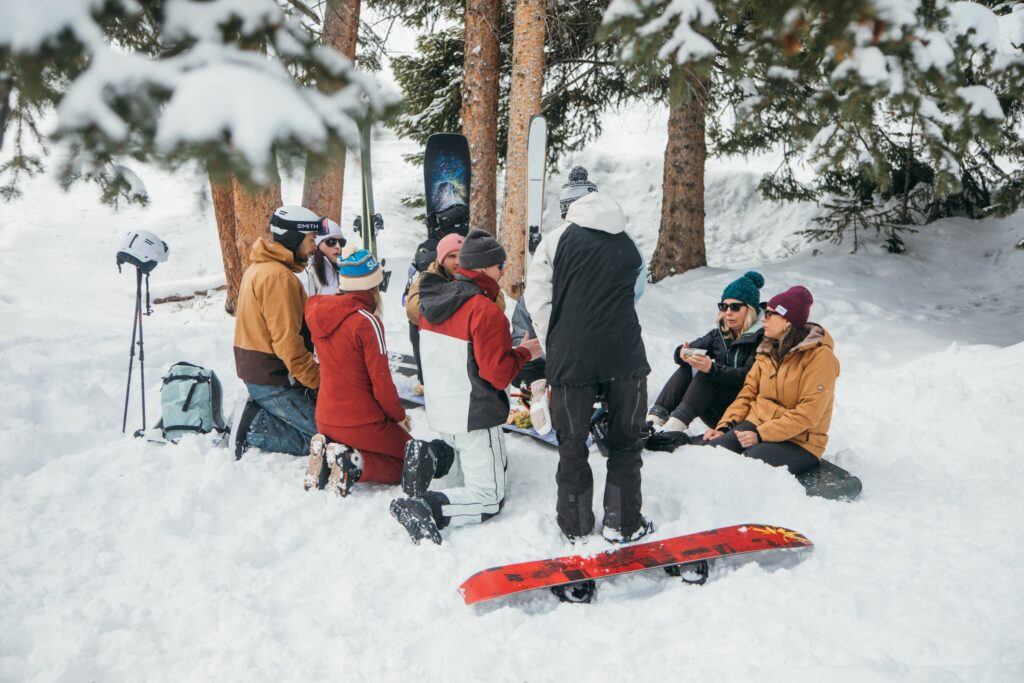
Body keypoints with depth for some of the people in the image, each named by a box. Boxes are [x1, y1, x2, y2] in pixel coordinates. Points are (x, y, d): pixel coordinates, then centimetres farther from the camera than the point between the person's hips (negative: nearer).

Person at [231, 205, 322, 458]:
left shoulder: (259, 267, 14)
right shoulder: (278, 277, -20)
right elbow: (287, 341, -23)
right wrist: (317, 380, -16)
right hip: (274, 380, -10)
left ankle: (254, 417, 7)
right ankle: (253, 430, -9)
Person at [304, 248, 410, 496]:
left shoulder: (319, 310, -1)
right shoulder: (367, 322, -20)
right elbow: (382, 383, -17)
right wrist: (399, 416, -1)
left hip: (325, 420, 7)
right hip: (363, 423, -7)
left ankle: (328, 452, 1)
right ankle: (355, 462, -13)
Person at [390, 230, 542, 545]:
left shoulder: (432, 300, 3)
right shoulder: (485, 310, -21)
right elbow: (499, 374, -20)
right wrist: (523, 353, -2)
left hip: (440, 412, 8)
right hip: (475, 417, -8)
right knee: (488, 498, 1)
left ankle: (433, 456, 4)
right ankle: (425, 509, -21)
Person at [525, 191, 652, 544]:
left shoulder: (557, 240, 5)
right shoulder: (629, 248, 15)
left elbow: (538, 299, 1)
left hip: (571, 356, -1)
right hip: (625, 356, 2)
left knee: (572, 444, 10)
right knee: (625, 441, 13)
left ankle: (576, 525, 18)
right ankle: (623, 522, 17)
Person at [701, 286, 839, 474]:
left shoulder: (819, 355, -12)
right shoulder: (768, 350, 12)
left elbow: (808, 413, -18)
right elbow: (748, 393, 10)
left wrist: (761, 435, -24)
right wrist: (724, 427, -5)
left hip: (798, 441, -6)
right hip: (757, 423, 6)